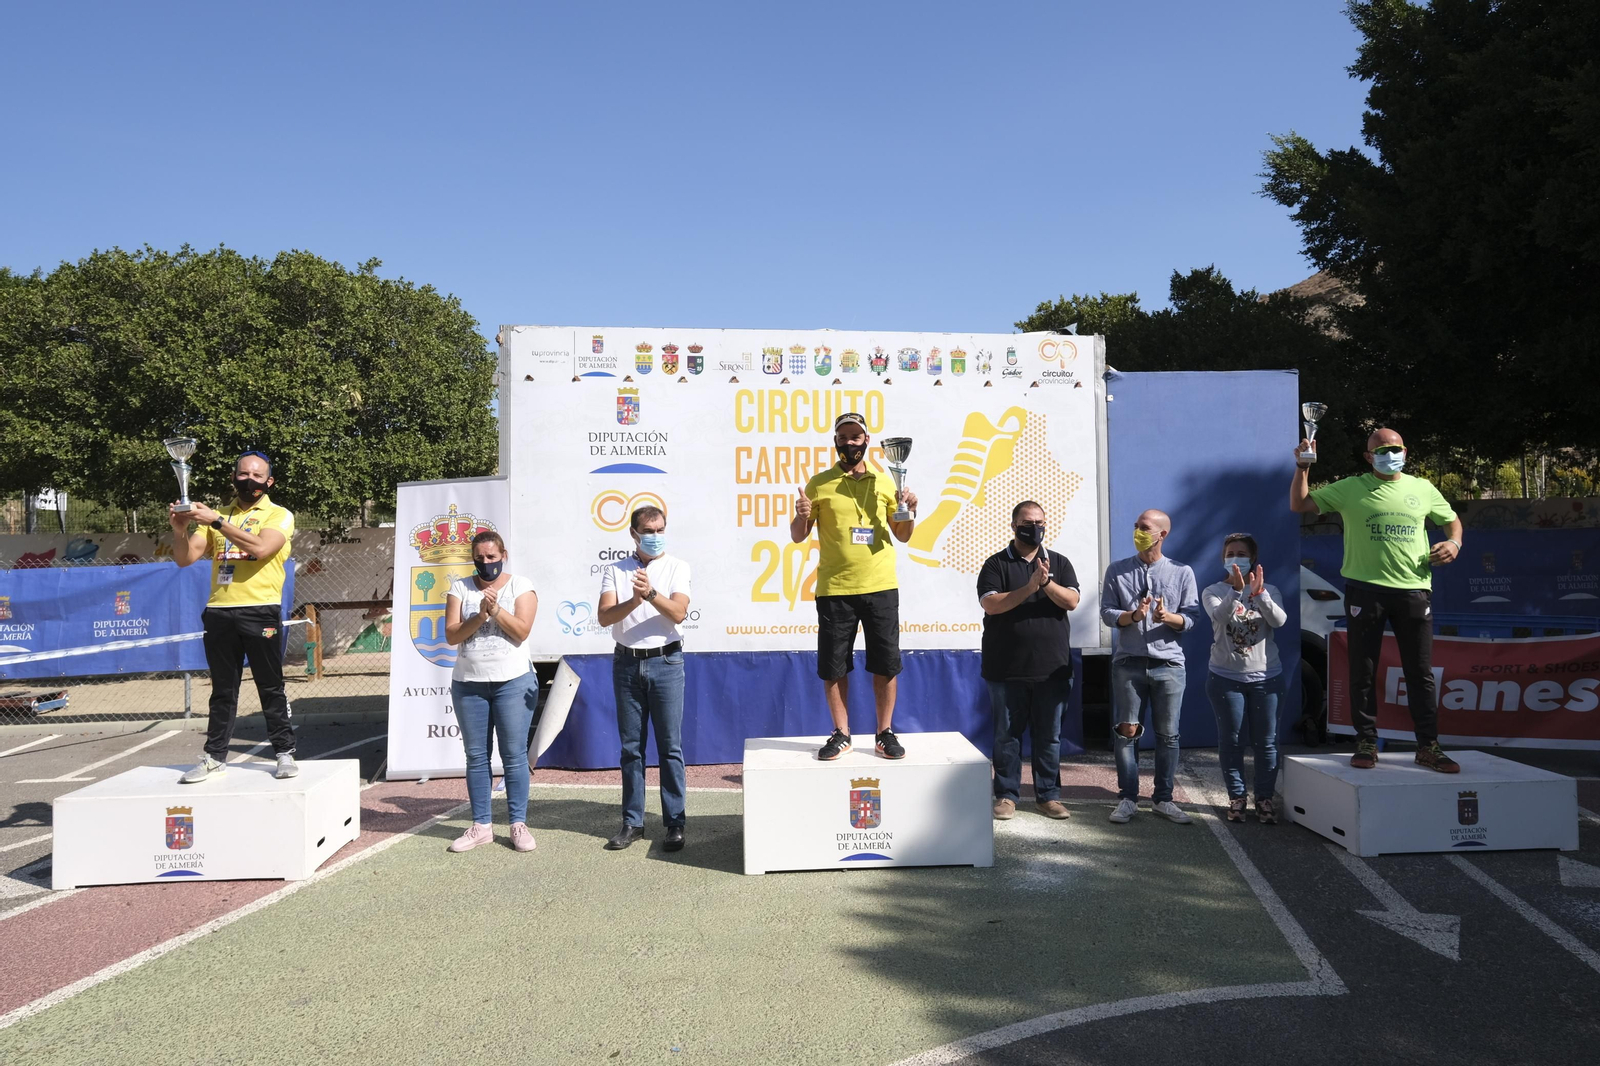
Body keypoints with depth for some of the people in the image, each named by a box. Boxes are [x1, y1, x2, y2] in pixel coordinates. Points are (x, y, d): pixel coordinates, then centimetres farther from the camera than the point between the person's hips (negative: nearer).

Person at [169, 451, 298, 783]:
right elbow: (185, 558, 11)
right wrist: (180, 528, -8)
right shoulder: (216, 516, 16)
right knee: (223, 690, 10)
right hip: (219, 612, 4)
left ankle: (285, 753, 10)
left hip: (261, 610, -4)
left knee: (271, 687, 2)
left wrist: (216, 521, -18)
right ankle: (215, 756, 17)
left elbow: (261, 547, -17)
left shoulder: (279, 515, 2)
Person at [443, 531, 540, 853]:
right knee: (476, 756, 7)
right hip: (468, 683, 3)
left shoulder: (520, 585, 0)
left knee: (514, 755, -1)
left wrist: (495, 609, -20)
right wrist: (479, 617, -16)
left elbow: (521, 631, -9)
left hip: (513, 681, -3)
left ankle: (518, 824, 7)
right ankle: (481, 826, 15)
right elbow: (451, 635, -2)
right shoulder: (460, 588, 6)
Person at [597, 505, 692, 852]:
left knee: (670, 746, 0)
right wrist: (633, 601, -25)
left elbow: (678, 613, -9)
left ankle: (675, 823, 6)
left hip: (665, 662, -2)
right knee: (630, 746, 7)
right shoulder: (615, 571, 7)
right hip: (627, 663, 2)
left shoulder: (677, 567, 3)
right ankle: (632, 822, 15)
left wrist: (651, 592, -26)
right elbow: (605, 616, -6)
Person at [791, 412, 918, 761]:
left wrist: (909, 512, -5)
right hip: (834, 589, -1)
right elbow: (797, 536, 7)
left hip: (880, 586, 1)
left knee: (886, 663, 5)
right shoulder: (819, 484, 4)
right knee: (833, 666, 5)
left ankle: (885, 733, 18)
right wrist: (802, 516, -14)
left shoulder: (884, 481, 8)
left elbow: (902, 536, 14)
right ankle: (841, 734, 18)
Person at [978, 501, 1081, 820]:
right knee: (1007, 734, 6)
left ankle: (1048, 795, 18)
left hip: (1052, 668, 2)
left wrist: (1047, 582, -21)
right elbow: (990, 604, -12)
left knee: (1049, 735, 8)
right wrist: (1029, 587, -20)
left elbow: (1072, 601, -3)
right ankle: (1006, 795, 16)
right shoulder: (996, 564, 2)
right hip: (1007, 669, -2)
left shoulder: (1059, 563, 10)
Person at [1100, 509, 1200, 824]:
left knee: (1168, 734, 4)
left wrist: (1168, 617, -20)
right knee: (1127, 731, 1)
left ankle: (1163, 798, 17)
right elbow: (1107, 612, 1)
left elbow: (1191, 618, 0)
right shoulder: (1117, 571, 6)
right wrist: (1133, 616, -18)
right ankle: (1127, 798, 10)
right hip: (1129, 662, 0)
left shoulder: (1182, 573, 4)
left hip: (1169, 664, 0)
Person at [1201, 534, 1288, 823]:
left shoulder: (1269, 590, 4)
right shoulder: (1213, 592, 1)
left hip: (1265, 677, 1)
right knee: (1230, 739, 5)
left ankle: (1265, 797, 15)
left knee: (1266, 741, 3)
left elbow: (1279, 620, -15)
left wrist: (1259, 594, -30)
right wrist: (1236, 590, -36)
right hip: (1226, 677, 0)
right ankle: (1236, 796, 17)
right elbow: (1219, 616, -21)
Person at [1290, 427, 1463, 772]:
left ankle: (1428, 746, 14)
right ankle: (1366, 744, 13)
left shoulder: (1423, 489, 12)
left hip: (1414, 590, 2)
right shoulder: (1351, 488, 4)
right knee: (1362, 671, 3)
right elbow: (1299, 505, 3)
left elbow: (1451, 520, 24)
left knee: (1421, 672, 6)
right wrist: (1303, 468, -8)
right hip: (1366, 590, -2)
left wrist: (1454, 542, 3)